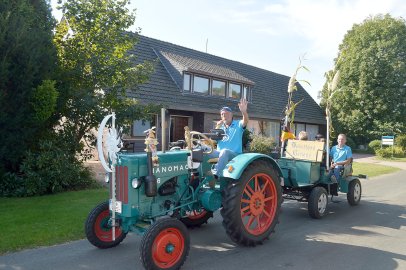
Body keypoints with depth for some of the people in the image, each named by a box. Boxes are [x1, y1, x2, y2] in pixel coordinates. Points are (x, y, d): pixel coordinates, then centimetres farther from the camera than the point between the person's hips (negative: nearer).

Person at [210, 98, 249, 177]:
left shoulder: (238, 125, 7)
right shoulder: (220, 127, 19)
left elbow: (245, 122, -18)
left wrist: (244, 111, -39)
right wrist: (217, 128, -5)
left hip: (234, 154, -4)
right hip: (220, 154, 4)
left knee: (224, 152, -38)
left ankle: (215, 174, -49)